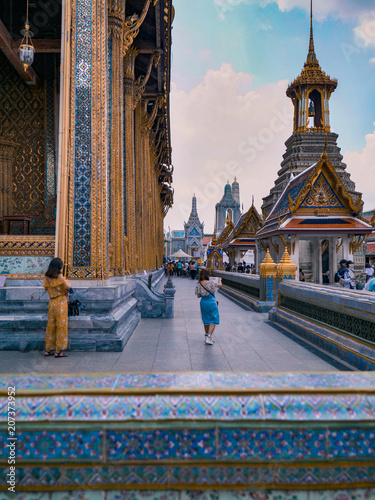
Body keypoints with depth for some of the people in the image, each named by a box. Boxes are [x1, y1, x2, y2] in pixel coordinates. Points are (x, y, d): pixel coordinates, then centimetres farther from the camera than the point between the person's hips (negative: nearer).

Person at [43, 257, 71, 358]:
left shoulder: (47, 278, 3)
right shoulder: (59, 276, -14)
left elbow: (46, 288, 15)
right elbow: (68, 286, -20)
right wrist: (67, 282, 2)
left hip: (51, 303, 6)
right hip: (61, 303, -6)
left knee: (51, 326, 14)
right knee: (61, 326, 2)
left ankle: (48, 349, 21)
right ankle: (58, 351, 6)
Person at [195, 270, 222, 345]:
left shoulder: (199, 285, -4)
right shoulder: (211, 282, -15)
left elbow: (198, 296, 7)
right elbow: (220, 285, 3)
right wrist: (219, 280, 23)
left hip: (203, 302, 5)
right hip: (211, 302, -5)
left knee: (206, 320, 18)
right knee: (213, 320, 2)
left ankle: (207, 335, 29)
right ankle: (209, 337, -8)